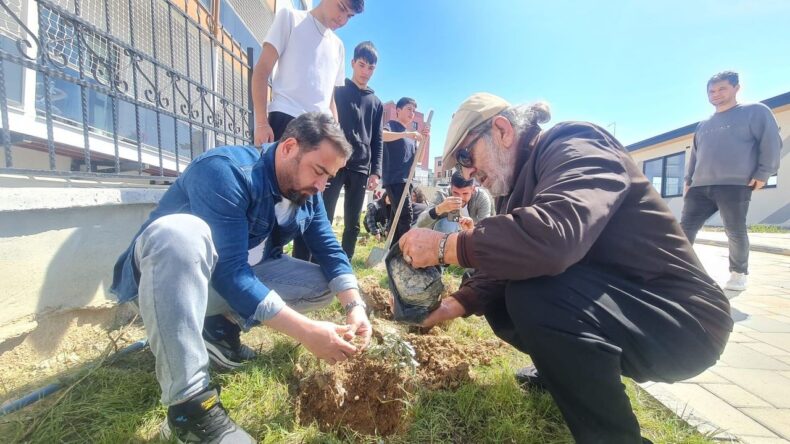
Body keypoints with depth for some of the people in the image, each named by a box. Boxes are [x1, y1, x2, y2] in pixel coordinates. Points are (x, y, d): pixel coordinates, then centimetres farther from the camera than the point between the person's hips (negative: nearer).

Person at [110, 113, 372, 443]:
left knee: (322, 283, -6)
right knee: (180, 231, -39)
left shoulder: (306, 194, -6)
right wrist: (305, 331, -38)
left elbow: (330, 252, -7)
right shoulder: (226, 170, -29)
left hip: (220, 285, 6)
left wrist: (355, 306, -23)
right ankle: (190, 403, -31)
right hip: (160, 277, -5)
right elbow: (227, 272, -35)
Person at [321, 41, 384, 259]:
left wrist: (376, 171, 3)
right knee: (323, 220, -10)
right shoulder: (337, 91, 8)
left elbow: (377, 141, 14)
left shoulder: (376, 103, 18)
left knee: (353, 224, 5)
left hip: (360, 169, 4)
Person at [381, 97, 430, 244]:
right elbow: (381, 135, -21)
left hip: (405, 180, 8)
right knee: (406, 216, -17)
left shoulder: (411, 135, 24)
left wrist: (423, 139, 4)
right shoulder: (392, 125, 2)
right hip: (394, 179, -8)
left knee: (398, 218, 8)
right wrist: (406, 134, -30)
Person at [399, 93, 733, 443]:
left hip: (680, 319, -8)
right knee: (498, 302, 2)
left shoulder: (574, 147, -19)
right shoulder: (524, 178, 9)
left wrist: (444, 246, -29)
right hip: (607, 300, 8)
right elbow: (510, 260, 4)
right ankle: (566, 371, 24)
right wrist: (455, 305, -9)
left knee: (531, 295, -31)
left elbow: (553, 236, -40)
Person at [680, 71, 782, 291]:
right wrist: (689, 180, 17)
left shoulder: (755, 111, 8)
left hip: (735, 185, -5)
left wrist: (763, 173, -10)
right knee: (686, 228, -1)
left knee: (735, 232, 0)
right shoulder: (703, 125, 24)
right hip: (700, 187, 5)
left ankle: (739, 273, 15)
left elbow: (771, 142, 0)